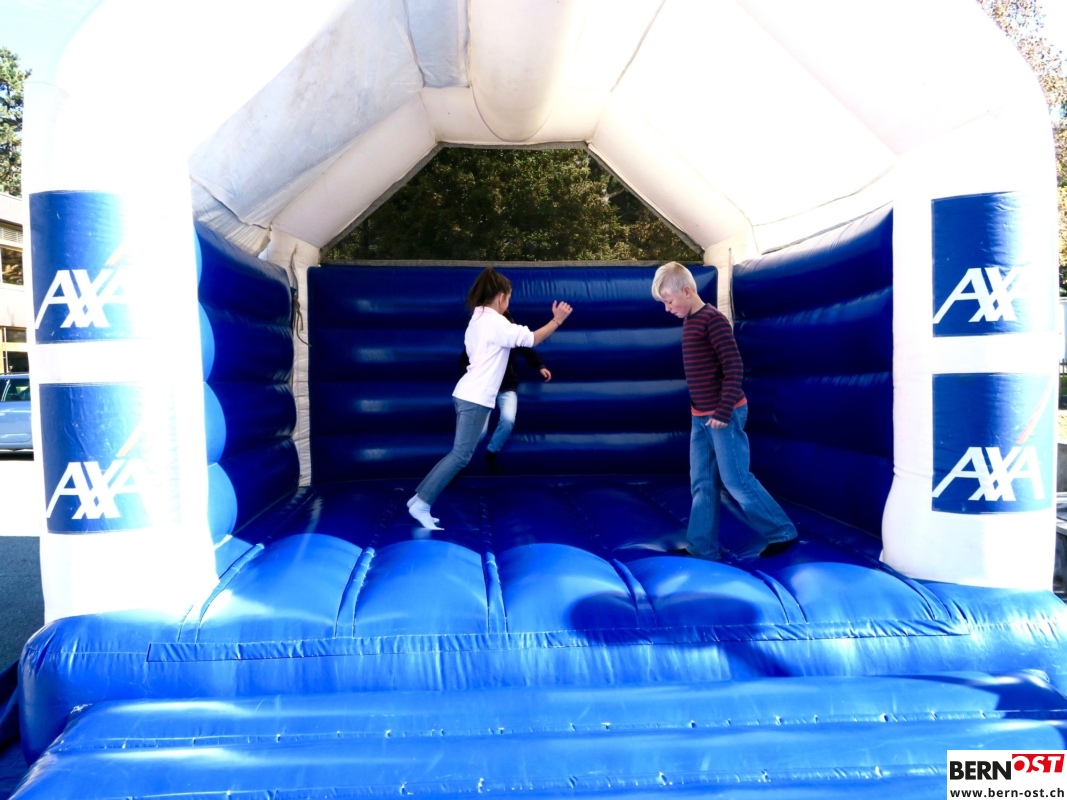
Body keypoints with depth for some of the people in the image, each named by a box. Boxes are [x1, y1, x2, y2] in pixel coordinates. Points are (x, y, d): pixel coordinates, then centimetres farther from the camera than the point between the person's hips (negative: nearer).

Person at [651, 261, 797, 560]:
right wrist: (700, 411, 18)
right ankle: (701, 547, 17)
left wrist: (723, 411, -21)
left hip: (724, 415, -9)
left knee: (735, 479, -2)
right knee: (702, 483, 10)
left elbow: (734, 367, -20)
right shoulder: (690, 321, 11)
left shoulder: (713, 319, -16)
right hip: (700, 417, 9)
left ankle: (782, 533, 13)